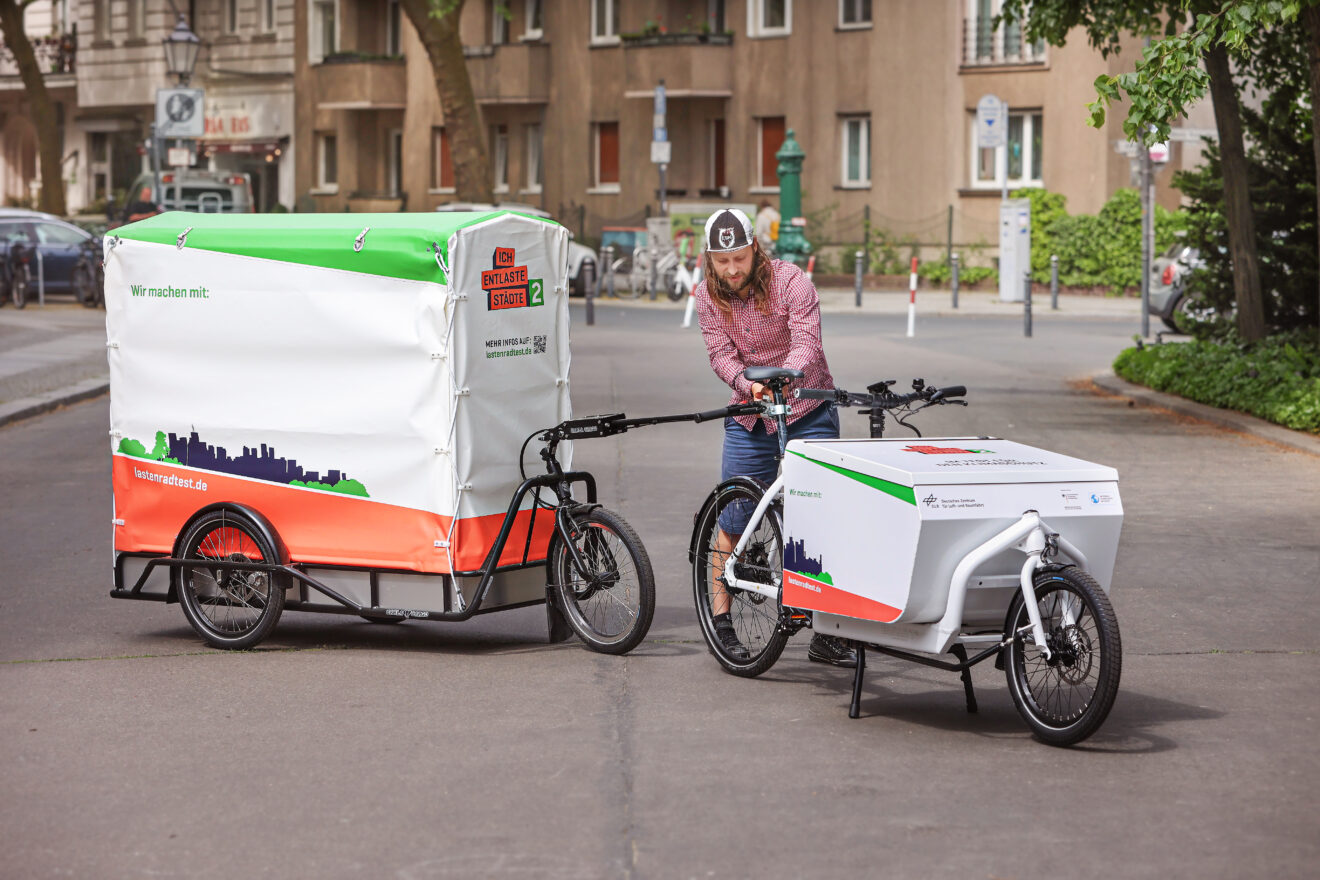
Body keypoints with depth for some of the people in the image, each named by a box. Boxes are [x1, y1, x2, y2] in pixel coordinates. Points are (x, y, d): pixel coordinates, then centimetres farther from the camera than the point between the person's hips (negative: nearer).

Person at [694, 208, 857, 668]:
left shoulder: (790, 280, -15)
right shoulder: (708, 295, -3)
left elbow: (807, 340, -25)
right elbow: (720, 353, -7)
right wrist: (746, 383, -29)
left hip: (808, 409, -3)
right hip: (749, 414, 3)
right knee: (732, 522, 3)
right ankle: (721, 620, 15)